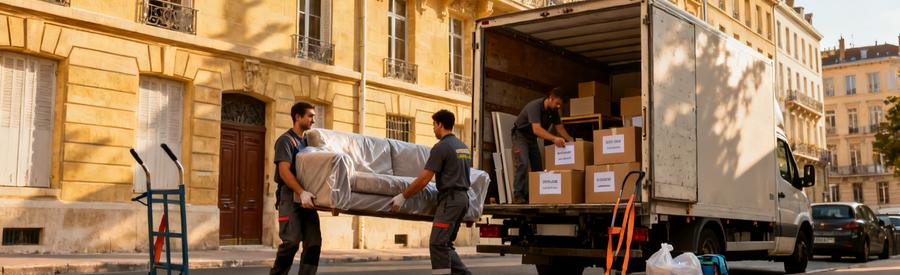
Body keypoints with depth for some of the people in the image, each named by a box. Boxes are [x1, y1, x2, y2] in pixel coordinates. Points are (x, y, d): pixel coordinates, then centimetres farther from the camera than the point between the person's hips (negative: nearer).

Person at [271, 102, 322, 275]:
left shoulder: (308, 141, 19)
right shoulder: (286, 140, -4)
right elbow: (284, 171, -16)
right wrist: (301, 193, -28)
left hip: (307, 197, 7)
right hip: (290, 195, -7)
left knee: (314, 241, -3)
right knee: (292, 240, -15)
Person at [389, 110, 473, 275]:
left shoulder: (441, 147, -9)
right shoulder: (463, 146, 17)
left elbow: (424, 179, -13)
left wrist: (403, 197, -7)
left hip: (450, 199, -9)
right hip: (463, 198, 9)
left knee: (437, 244, -10)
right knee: (445, 244, 13)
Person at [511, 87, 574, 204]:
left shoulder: (553, 111, -4)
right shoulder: (535, 106, -29)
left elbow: (559, 127, 4)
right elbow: (537, 129, -40)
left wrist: (570, 139, -11)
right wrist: (554, 139, -48)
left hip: (532, 138, 8)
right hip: (520, 135, -8)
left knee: (537, 166, 2)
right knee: (523, 164, -22)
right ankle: (518, 196, -21)